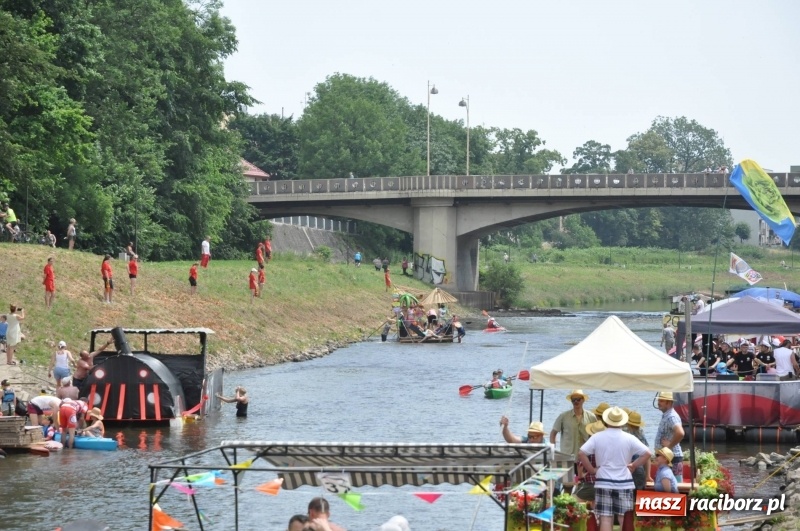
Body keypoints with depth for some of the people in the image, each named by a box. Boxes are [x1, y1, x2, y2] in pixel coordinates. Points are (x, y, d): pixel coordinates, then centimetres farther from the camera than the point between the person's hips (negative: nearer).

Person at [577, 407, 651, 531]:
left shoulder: (597, 437, -2)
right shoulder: (629, 438, -2)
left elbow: (581, 453, -8)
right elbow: (647, 453, -4)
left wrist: (592, 470, 1)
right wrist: (633, 465, 4)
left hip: (603, 483, 0)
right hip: (624, 483, 0)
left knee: (605, 518, -1)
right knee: (625, 520, 6)